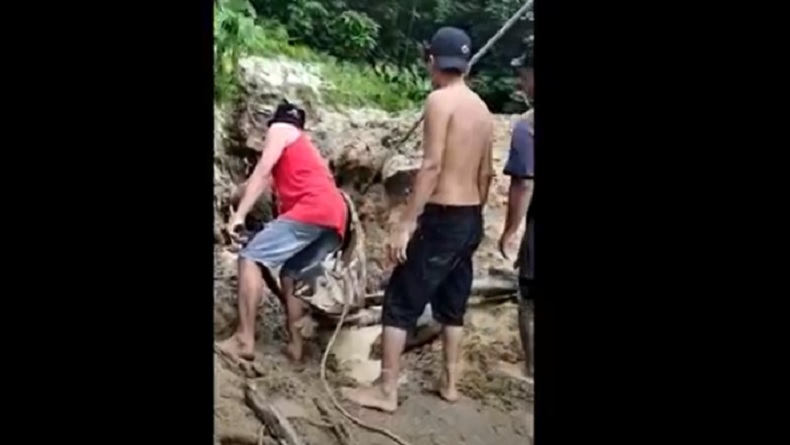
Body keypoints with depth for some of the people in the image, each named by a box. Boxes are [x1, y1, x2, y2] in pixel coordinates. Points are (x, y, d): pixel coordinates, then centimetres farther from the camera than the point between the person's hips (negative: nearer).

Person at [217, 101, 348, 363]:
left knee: (251, 258, -11)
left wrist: (239, 214, -8)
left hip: (313, 210, -9)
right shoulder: (305, 147, 39)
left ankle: (244, 339, -20)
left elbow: (262, 172, 0)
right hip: (336, 216, 9)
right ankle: (295, 344, 11)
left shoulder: (280, 130, 15)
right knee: (290, 275, 19)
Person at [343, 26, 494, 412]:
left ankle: (386, 391, 3)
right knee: (452, 303, 17)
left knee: (400, 302, 0)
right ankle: (450, 382, 25)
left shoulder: (440, 100, -12)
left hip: (443, 218, -8)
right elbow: (485, 173, 15)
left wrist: (405, 224, -20)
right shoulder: (482, 109, 11)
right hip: (471, 220, 8)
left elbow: (432, 165, -20)